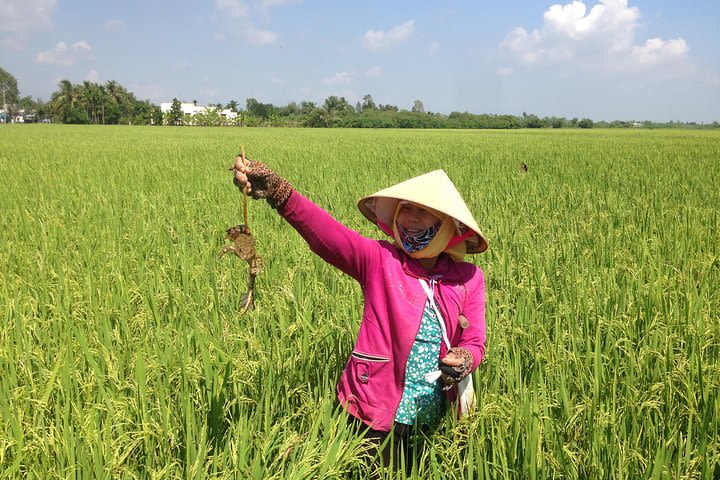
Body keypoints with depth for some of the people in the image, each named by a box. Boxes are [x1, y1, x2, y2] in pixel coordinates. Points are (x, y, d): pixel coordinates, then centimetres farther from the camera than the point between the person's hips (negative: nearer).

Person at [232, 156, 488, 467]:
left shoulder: (469, 278, -1)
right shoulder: (379, 260, -10)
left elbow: (474, 342, 1)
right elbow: (325, 232, -26)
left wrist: (464, 360, -24)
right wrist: (279, 193, -43)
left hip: (434, 417, 3)